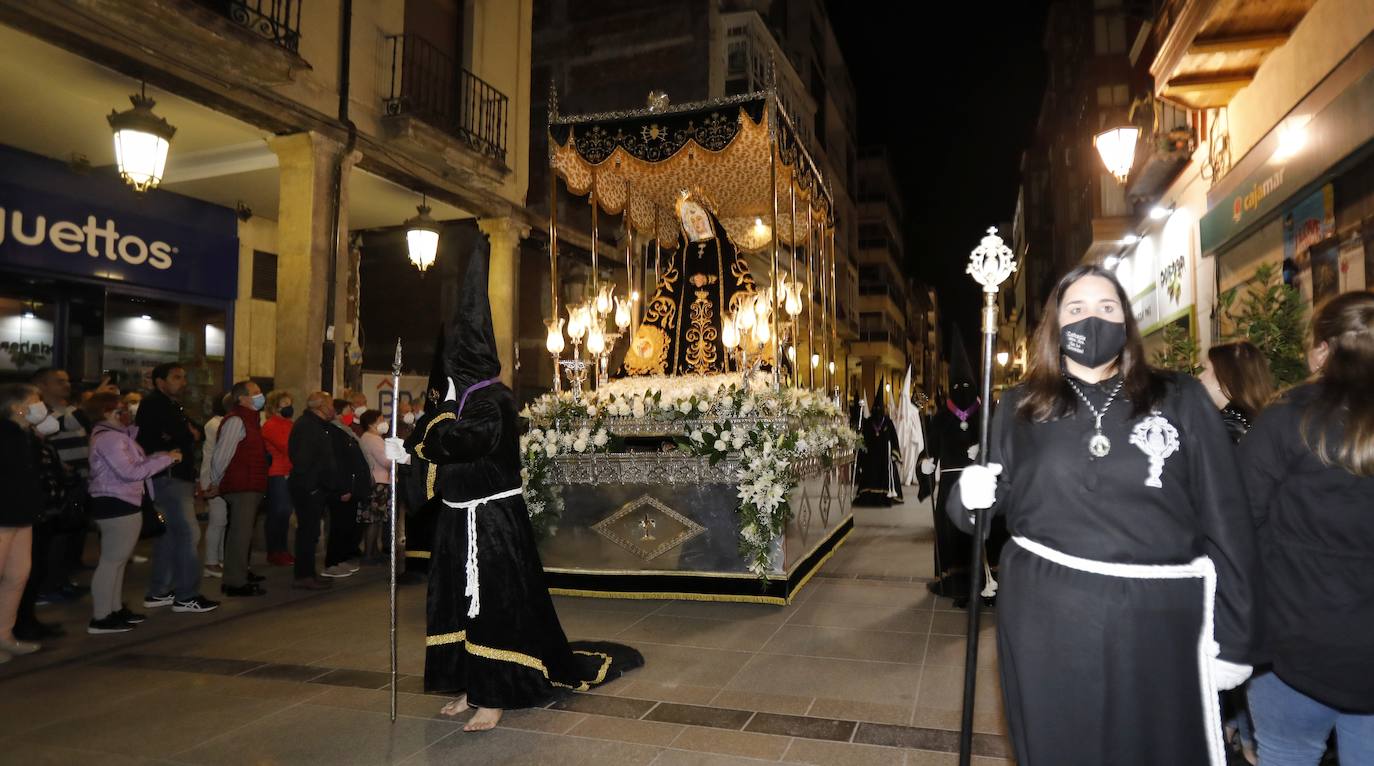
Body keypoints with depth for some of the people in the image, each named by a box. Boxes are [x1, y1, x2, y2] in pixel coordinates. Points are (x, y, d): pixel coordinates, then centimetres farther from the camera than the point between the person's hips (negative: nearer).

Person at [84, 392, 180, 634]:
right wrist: (166, 458, -21)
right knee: (112, 560, -6)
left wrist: (163, 457, 3)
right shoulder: (110, 438, -18)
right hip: (117, 505, -11)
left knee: (117, 559, 17)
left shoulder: (113, 434, 16)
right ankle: (100, 619, -1)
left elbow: (132, 463, 12)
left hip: (119, 503, 11)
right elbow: (130, 472, -25)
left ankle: (115, 609, 26)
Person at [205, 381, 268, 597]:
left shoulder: (250, 420, 17)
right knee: (241, 533, -7)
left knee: (245, 531, 20)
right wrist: (216, 483, -9)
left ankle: (240, 573, 34)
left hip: (250, 486, 10)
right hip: (241, 487, -10)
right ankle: (235, 583, -2)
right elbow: (221, 455, -18)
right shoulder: (235, 421, -14)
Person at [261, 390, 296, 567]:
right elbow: (286, 447, -19)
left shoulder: (288, 425, 18)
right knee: (277, 514, -3)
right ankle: (274, 552, 5)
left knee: (285, 513, 12)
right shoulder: (270, 426, -8)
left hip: (289, 474, 8)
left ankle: (282, 550, 20)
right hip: (277, 475, -8)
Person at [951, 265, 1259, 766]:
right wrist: (969, 496, -11)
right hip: (1044, 618, 1)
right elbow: (993, 501, 12)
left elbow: (1225, 519, 1)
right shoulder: (1021, 407, 6)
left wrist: (1233, 635, -2)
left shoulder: (1181, 399, 2)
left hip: (1160, 619, 0)